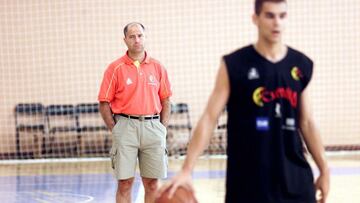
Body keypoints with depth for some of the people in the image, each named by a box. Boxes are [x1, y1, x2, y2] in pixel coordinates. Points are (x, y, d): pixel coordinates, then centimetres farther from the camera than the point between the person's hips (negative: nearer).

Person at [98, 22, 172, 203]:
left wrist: (163, 127, 5)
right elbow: (104, 103, 1)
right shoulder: (115, 68, 0)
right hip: (126, 126, -2)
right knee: (124, 182, -2)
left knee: (152, 183, 5)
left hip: (152, 126, 2)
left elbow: (165, 101, 14)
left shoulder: (157, 67, 9)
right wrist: (115, 130, -5)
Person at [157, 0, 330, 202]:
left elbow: (306, 123, 13)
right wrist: (186, 170, -17)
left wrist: (324, 169, 11)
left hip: (294, 177, 3)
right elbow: (209, 119, -8)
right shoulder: (234, 65, -6)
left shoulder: (302, 66, 5)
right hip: (248, 180, -3)